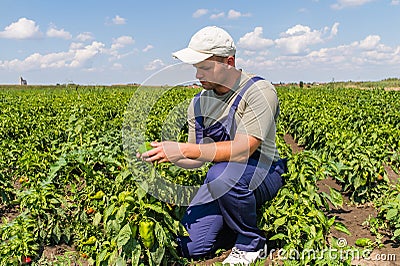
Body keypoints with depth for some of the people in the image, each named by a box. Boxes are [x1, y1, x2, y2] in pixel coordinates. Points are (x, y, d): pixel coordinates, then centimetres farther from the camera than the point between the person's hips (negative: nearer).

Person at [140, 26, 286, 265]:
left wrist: (182, 149, -29)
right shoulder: (199, 103, 4)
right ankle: (236, 222, 20)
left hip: (262, 175, -5)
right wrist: (167, 155, -14)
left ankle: (250, 242, -11)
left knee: (223, 173, -39)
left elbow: (242, 150, -27)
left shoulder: (260, 92, -17)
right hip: (221, 180, 5)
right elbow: (197, 159, 7)